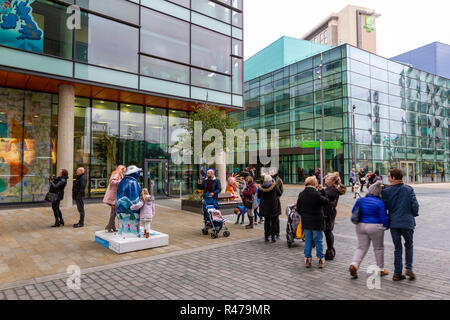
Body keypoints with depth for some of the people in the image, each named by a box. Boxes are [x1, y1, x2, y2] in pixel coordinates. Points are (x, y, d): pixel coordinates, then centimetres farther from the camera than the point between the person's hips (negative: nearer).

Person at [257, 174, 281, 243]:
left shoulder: (261, 187, -8)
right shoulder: (274, 186, -12)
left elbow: (259, 196, 3)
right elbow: (279, 193, -1)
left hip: (265, 207, 2)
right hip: (274, 207, -2)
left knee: (266, 222, 14)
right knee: (273, 222, 9)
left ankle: (266, 237, 15)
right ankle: (272, 237, 7)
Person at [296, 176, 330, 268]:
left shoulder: (301, 194, 1)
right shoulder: (317, 194, -19)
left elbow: (298, 208, 8)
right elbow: (327, 201, -7)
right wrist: (322, 191, -2)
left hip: (306, 222, 5)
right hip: (317, 222, -5)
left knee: (307, 240, 13)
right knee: (318, 241, 8)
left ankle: (307, 259, 18)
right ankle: (320, 259, 17)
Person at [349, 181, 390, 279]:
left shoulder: (361, 200, 1)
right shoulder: (380, 203, -10)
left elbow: (353, 211, 10)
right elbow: (384, 218, -10)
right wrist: (387, 226, 9)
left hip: (361, 226, 3)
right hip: (375, 228, -3)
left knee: (361, 247, 10)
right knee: (378, 248, 15)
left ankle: (354, 265, -10)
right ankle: (381, 269, 27)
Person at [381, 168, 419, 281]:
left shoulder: (386, 191, -5)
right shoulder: (409, 189, -3)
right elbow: (415, 205, -3)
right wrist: (414, 215, 16)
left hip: (394, 223, 0)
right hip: (407, 222, 0)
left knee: (397, 248, 11)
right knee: (409, 245, 22)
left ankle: (397, 273, 13)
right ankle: (409, 268, 14)